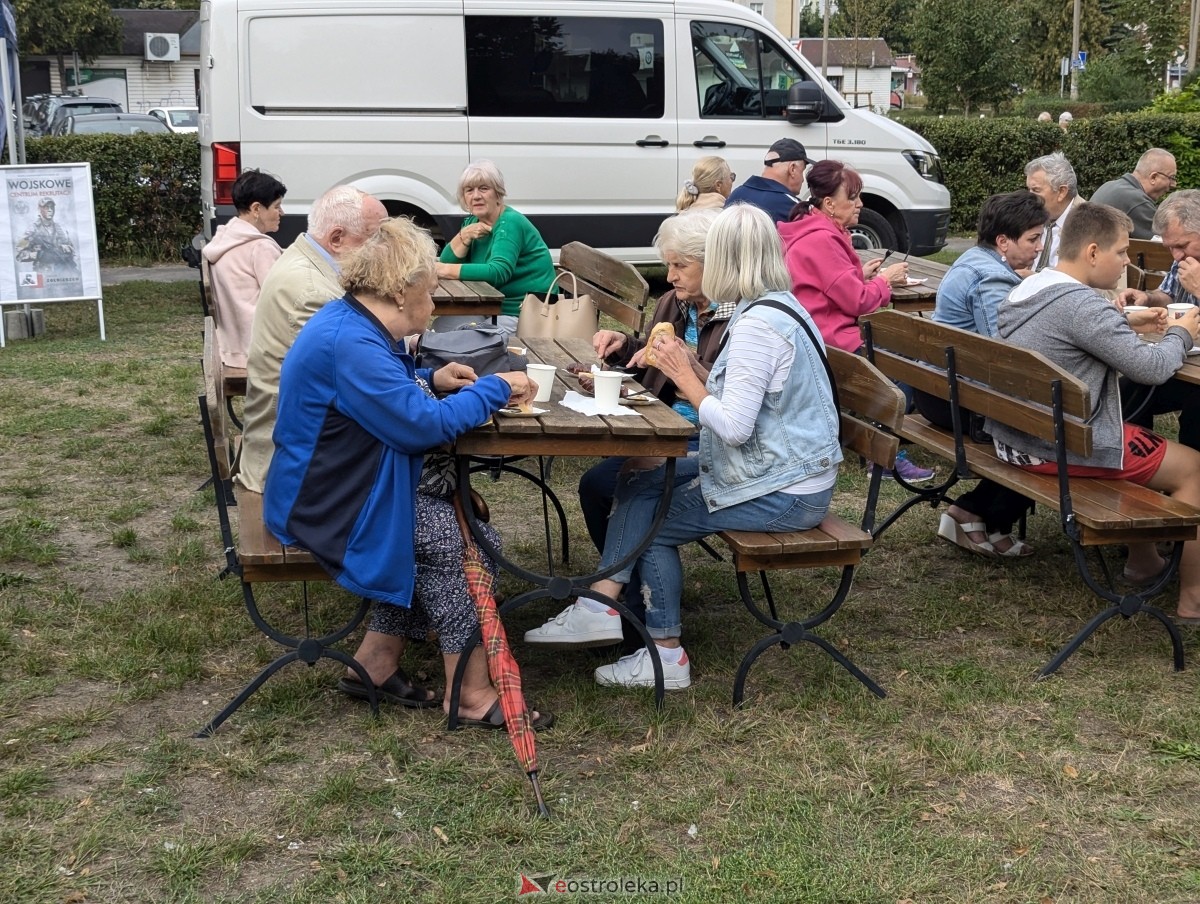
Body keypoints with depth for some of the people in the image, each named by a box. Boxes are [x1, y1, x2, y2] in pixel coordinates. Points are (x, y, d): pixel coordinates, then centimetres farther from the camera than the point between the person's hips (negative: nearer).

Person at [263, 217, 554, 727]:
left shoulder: (350, 322, 8)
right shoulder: (352, 345, -26)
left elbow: (382, 391, 27)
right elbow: (424, 425, -26)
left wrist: (430, 380, 10)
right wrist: (494, 390, -14)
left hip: (336, 486, 10)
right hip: (329, 506, -10)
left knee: (460, 513, 1)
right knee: (463, 542, -15)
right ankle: (472, 696, -5)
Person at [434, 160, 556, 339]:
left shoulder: (510, 223, -16)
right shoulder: (473, 222, 11)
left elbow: (498, 272, -30)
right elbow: (446, 262, 3)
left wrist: (443, 270, -30)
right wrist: (464, 235, -14)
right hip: (498, 309, 8)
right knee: (440, 325, -5)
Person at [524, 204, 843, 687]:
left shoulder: (757, 324, -23)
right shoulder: (779, 306, 9)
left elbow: (734, 427, -26)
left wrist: (684, 375, -14)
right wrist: (691, 366, 2)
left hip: (783, 493, -10)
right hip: (786, 470, 10)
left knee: (652, 520, 3)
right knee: (639, 486, 8)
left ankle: (666, 656, 13)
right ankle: (598, 607, 3)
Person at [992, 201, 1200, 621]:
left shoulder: (1028, 288, 6)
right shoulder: (1081, 304, -23)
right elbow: (1150, 367, -21)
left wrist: (1129, 323, 9)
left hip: (1013, 437, 10)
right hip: (1061, 447, -10)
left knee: (1141, 442, 31)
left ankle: (1143, 559, 38)